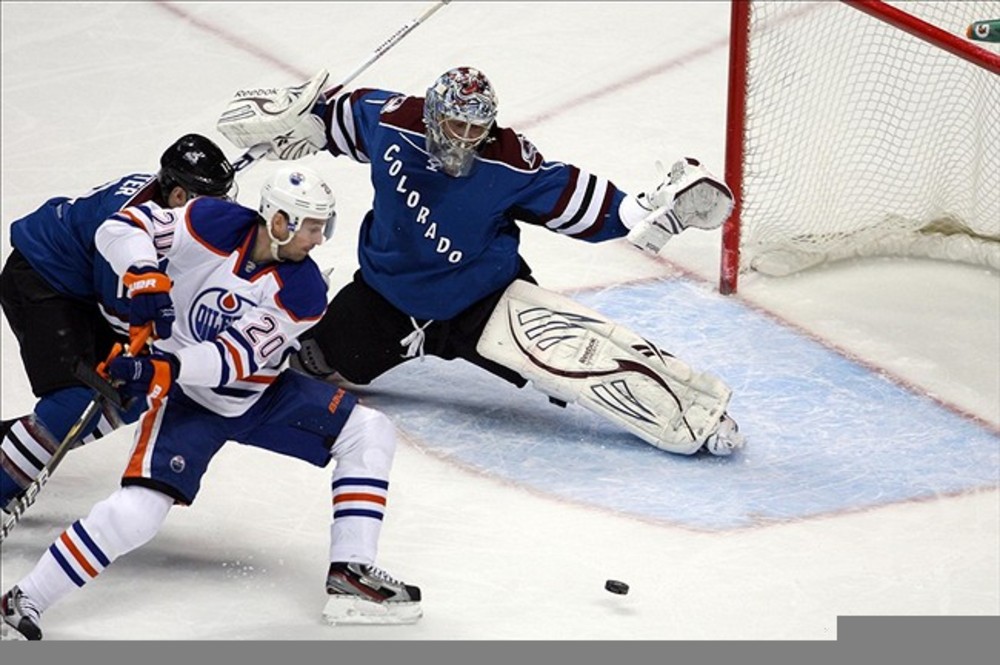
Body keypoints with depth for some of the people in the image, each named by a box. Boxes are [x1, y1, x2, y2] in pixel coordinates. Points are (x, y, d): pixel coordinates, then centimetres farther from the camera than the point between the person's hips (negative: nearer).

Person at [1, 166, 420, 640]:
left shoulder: (303, 291, -17)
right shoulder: (213, 225, -20)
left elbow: (236, 357, -24)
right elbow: (121, 227, -16)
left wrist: (168, 366, -39)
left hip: (261, 393, 4)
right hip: (185, 394, -4)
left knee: (368, 433, -6)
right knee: (137, 510, -22)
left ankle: (350, 573, -4)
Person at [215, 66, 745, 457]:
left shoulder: (510, 167, -23)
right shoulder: (390, 122, -17)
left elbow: (583, 204, -18)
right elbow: (337, 112, 4)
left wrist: (652, 212, -29)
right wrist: (283, 114, -7)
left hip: (481, 302, -4)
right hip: (388, 296, 4)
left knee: (580, 349, -22)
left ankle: (693, 417, -17)